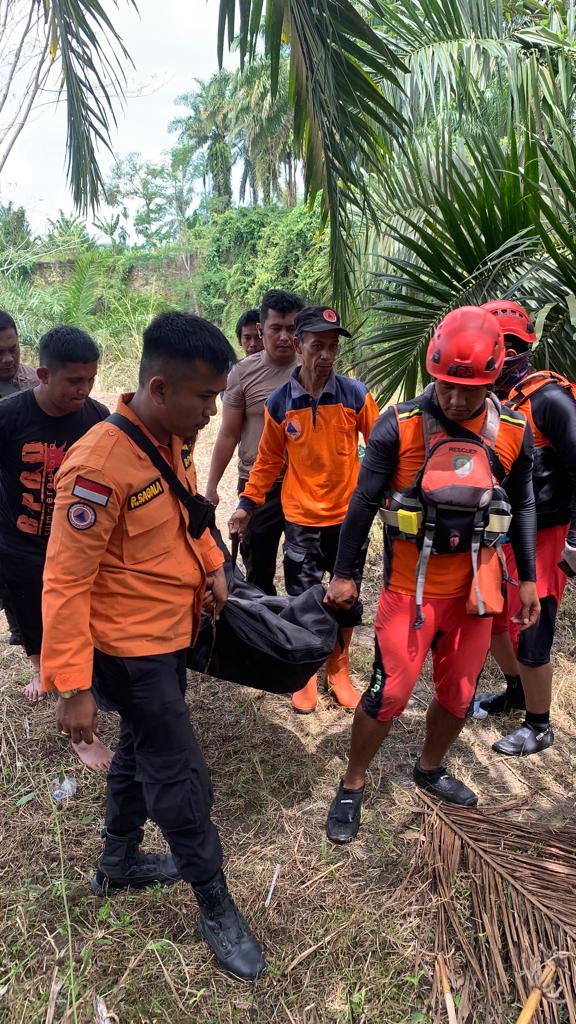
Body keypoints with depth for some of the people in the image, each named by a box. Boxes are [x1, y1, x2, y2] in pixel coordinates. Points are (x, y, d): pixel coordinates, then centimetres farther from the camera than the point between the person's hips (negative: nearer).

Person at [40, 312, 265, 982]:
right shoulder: (99, 466, -28)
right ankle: (216, 909, 27)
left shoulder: (174, 442, -2)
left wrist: (212, 566, 0)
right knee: (181, 781, 5)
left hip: (173, 631, 9)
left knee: (140, 751, 25)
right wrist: (72, 688, -23)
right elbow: (65, 583, -24)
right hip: (129, 649, -9)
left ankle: (117, 863, 49)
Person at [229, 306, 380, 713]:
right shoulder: (279, 403, -5)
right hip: (302, 519, 0)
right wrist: (248, 503, 4)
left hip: (349, 518, 0)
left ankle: (338, 670, 35)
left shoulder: (355, 395, -8)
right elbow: (269, 460, 6)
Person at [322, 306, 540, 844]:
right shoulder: (399, 424, -13)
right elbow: (364, 502, -7)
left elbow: (522, 507, 9)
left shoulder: (514, 431, -3)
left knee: (458, 692, 17)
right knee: (389, 693, -1)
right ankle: (352, 787, 23)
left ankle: (430, 769, 43)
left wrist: (528, 580, 10)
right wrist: (343, 574, -4)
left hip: (475, 589, 4)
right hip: (411, 588, -4)